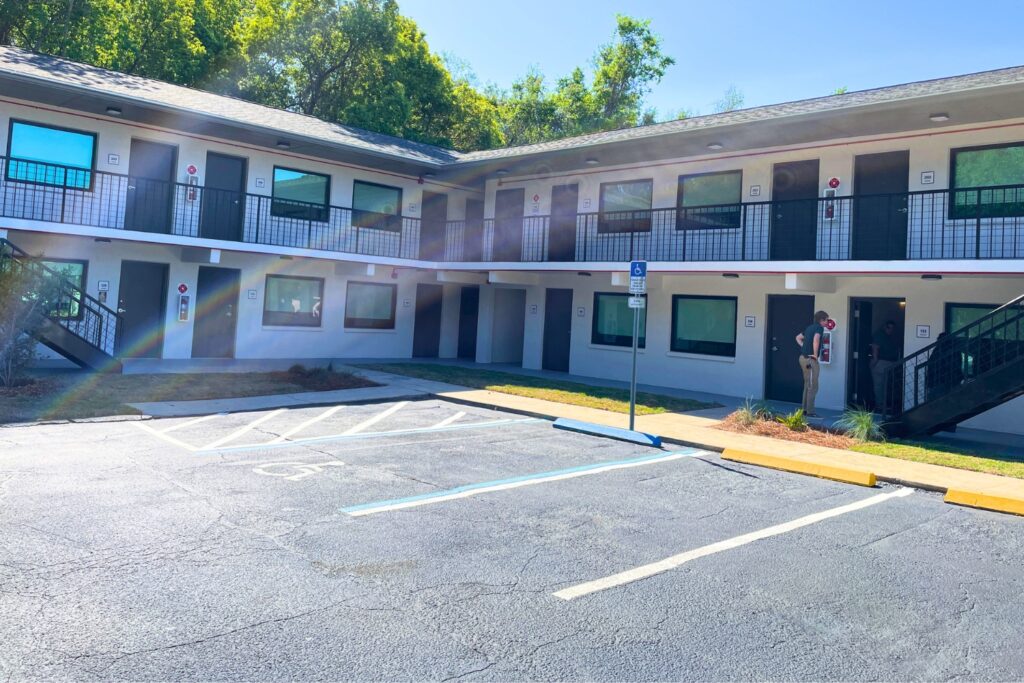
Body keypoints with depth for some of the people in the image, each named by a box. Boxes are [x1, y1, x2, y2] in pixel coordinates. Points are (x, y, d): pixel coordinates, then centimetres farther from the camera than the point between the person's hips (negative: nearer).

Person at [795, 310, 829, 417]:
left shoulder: (810, 327, 16)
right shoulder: (819, 328, -10)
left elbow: (798, 337, 29)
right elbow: (816, 340, -30)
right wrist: (815, 354, -22)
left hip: (803, 357, 9)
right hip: (810, 360, -9)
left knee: (807, 385, 15)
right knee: (813, 387, -6)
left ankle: (805, 409, 19)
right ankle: (810, 412, -5)